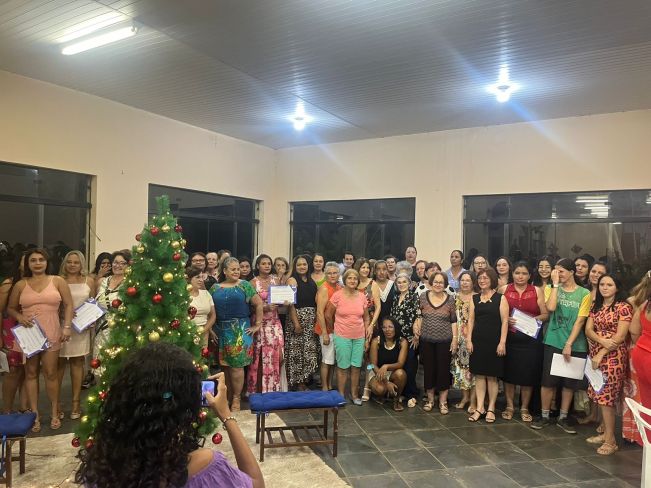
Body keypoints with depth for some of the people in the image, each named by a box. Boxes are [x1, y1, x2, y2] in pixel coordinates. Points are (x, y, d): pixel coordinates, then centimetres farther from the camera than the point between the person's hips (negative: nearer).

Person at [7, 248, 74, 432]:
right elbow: (10, 308, 13)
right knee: (31, 373, 8)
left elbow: (68, 304, 2)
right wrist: (19, 317, -8)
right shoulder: (21, 285, 5)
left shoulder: (58, 281, 2)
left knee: (50, 373, 2)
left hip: (51, 333, -1)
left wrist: (67, 327, -7)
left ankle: (54, 413, 14)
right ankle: (34, 414, 17)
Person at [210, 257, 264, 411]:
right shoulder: (215, 288, 8)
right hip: (220, 330, 3)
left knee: (236, 365, -3)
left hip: (240, 330, -3)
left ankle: (236, 399, 10)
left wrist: (257, 325, -4)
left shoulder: (244, 285, -1)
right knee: (225, 365, 9)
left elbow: (259, 304, -2)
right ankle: (227, 396, 23)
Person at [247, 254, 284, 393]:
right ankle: (260, 389, 12)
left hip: (275, 322, 3)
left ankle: (274, 388, 15)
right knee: (261, 356, -2)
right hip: (260, 322, -3)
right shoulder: (253, 282, -3)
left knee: (276, 354, -2)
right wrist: (265, 307, -19)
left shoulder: (275, 280, 9)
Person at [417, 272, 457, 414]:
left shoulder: (450, 300, -1)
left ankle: (443, 401, 17)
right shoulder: (423, 297, 1)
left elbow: (454, 321, 2)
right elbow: (420, 316, 9)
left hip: (445, 341, -1)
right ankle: (430, 399, 23)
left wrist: (455, 338, -3)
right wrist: (417, 328, -4)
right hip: (426, 340, 1)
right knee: (428, 369, 9)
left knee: (443, 370, 4)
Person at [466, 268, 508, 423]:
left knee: (492, 376, 4)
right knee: (479, 375, 5)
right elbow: (471, 320, 9)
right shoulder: (475, 299, 9)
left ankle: (491, 409, 16)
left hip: (494, 342, -3)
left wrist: (502, 342, -12)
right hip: (478, 341, 3)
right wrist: (469, 340, 2)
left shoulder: (500, 298, -2)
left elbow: (505, 321, -6)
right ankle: (480, 408, 12)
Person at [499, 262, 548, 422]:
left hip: (531, 339, 0)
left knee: (528, 373, 5)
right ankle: (509, 406, 22)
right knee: (509, 371, 6)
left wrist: (533, 319, -15)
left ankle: (524, 408, 22)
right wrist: (506, 319, -13)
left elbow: (545, 314, 2)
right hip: (509, 338, 0)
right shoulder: (504, 290, 4)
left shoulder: (537, 291, 4)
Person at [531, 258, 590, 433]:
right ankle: (545, 416, 15)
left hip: (575, 345, 0)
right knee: (548, 381, 2)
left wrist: (569, 344, -13)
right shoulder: (552, 289, 3)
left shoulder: (584, 294, -2)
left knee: (569, 383, 9)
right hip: (553, 343, 0)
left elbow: (580, 321, -7)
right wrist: (555, 284, -11)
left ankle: (563, 418, 22)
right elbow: (551, 308, -16)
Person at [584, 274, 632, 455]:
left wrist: (601, 353, -16)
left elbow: (620, 336, -14)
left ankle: (611, 440, 3)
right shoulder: (595, 306, 11)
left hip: (613, 356, -6)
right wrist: (602, 341, -17)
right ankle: (605, 432, 20)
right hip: (596, 355, 6)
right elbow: (588, 330, 3)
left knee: (606, 396, -6)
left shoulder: (623, 307, -8)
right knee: (600, 396, 9)